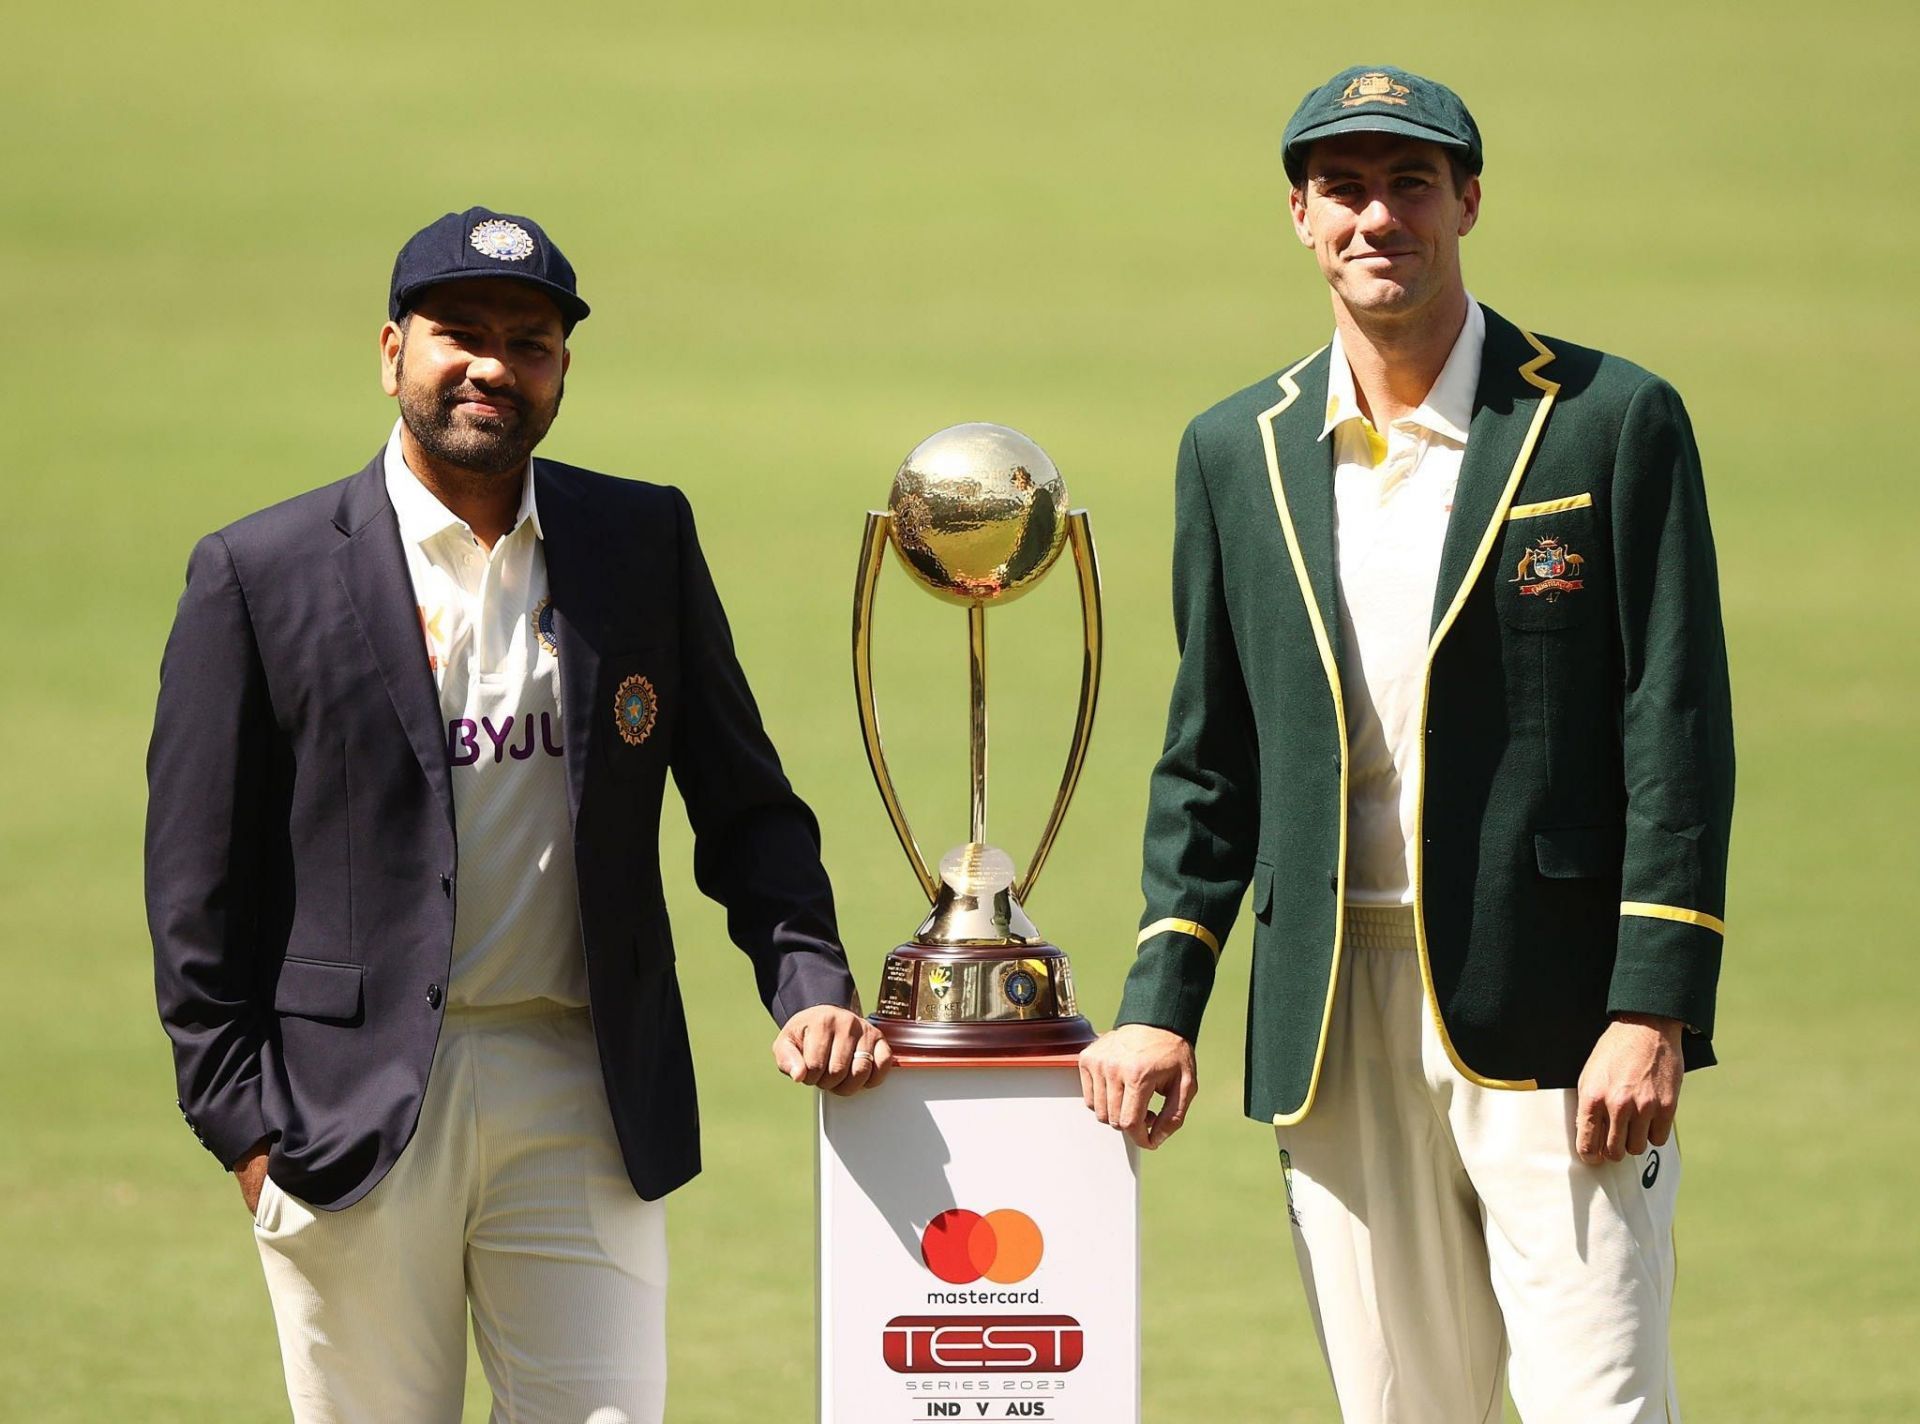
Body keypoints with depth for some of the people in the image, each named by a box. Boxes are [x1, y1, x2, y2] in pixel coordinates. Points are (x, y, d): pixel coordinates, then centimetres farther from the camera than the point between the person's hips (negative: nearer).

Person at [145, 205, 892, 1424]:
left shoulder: (645, 544, 9)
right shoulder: (262, 576, 1)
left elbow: (744, 805, 13)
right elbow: (200, 878, 1)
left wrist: (809, 990, -1)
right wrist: (244, 1120, -4)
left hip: (582, 1096, 2)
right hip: (356, 1097, -2)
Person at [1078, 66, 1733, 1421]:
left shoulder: (1614, 422, -1)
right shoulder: (1237, 453, 12)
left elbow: (1679, 736, -4)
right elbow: (1210, 760, 16)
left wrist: (1651, 1013, -12)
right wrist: (1160, 1003, 6)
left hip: (1552, 1009, -4)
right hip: (1337, 1031, 4)